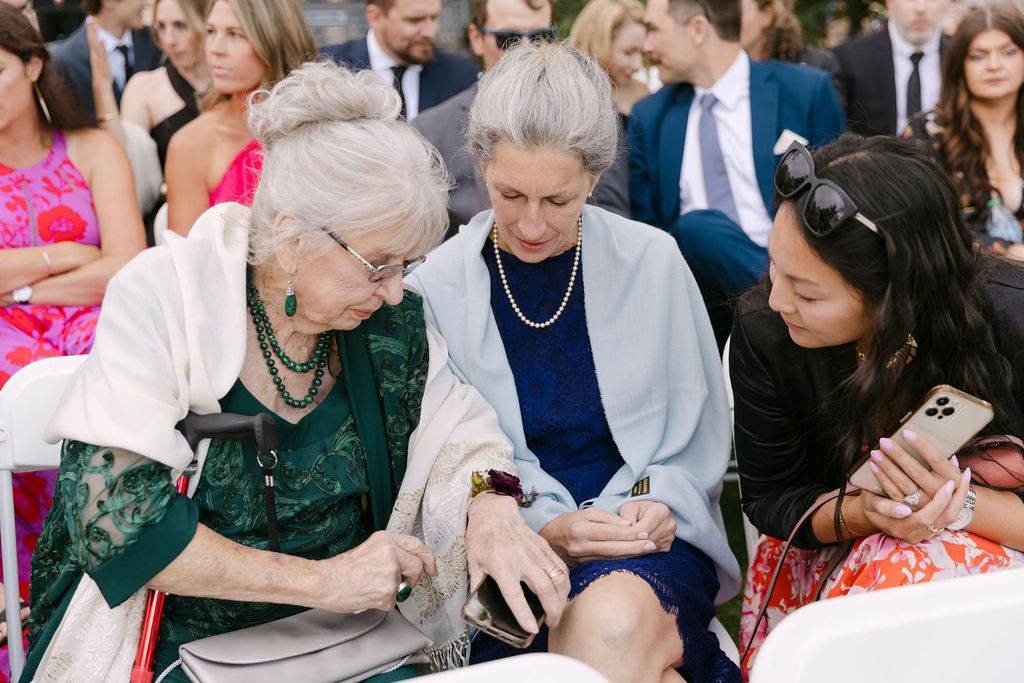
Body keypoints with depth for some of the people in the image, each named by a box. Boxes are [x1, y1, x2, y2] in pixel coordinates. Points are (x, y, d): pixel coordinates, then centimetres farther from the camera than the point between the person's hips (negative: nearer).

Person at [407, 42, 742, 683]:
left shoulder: (652, 261, 3)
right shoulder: (436, 287, 0)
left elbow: (703, 433, 11)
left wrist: (661, 501, -8)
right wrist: (544, 526, -14)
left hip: (651, 534, 1)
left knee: (612, 621, -33)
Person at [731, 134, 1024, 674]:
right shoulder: (762, 329, -18)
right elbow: (768, 498, -5)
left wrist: (961, 504, -32)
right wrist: (862, 513, -25)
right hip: (833, 548, 2)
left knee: (903, 569, -34)